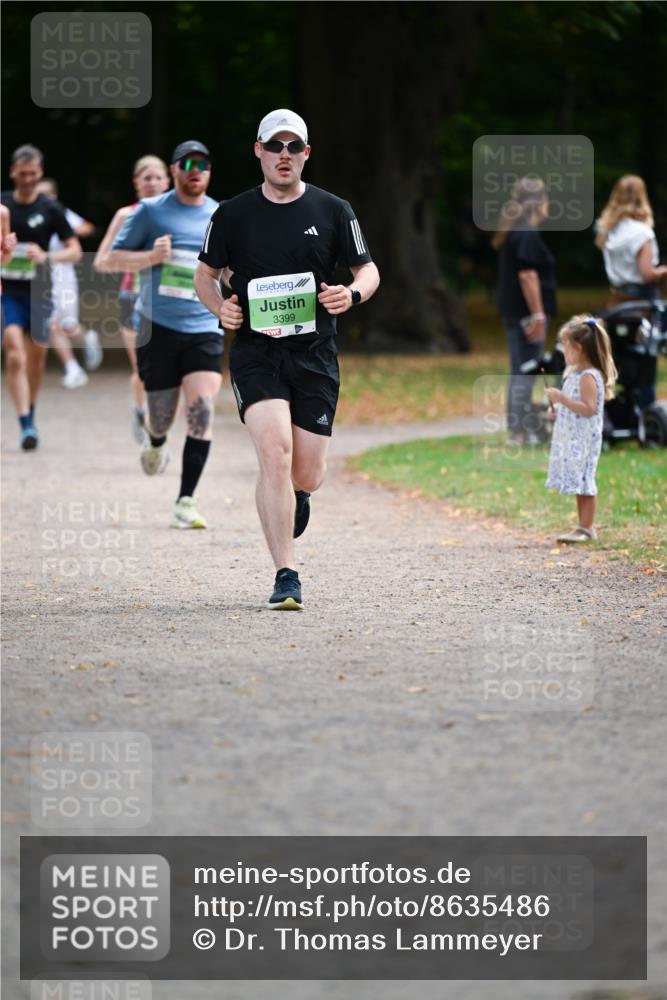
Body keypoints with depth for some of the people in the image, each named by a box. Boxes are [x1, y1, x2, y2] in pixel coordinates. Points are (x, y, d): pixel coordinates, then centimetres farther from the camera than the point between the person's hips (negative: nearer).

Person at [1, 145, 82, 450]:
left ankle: (30, 412, 34)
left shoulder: (50, 210, -2)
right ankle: (25, 425, -20)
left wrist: (47, 257, -19)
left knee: (37, 358, 11)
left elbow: (75, 251, -1)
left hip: (39, 293, 1)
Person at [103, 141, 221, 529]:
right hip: (158, 328, -1)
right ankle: (156, 445, 46)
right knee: (162, 417, 6)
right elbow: (112, 260, 3)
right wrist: (152, 257, -15)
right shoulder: (150, 212, 2)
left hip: (205, 331, 1)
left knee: (202, 410, -17)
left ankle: (187, 502, -15)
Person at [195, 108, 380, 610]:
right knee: (275, 453, -20)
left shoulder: (333, 211, 4)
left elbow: (368, 270, 10)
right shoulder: (233, 215, 3)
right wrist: (220, 308, -6)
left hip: (315, 357, 2)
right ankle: (286, 576, -17)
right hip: (256, 354, -2)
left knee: (308, 474, 3)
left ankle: (295, 495, 44)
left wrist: (352, 293, -12)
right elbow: (206, 273, 15)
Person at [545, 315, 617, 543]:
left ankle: (586, 528, -3)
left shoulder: (589, 377, -17)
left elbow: (589, 408, -25)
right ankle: (585, 526, 18)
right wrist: (558, 408, 13)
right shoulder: (575, 374, 15)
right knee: (579, 483, 13)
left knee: (583, 482, -7)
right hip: (572, 438, 10)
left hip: (583, 439, -10)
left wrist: (562, 398, -26)